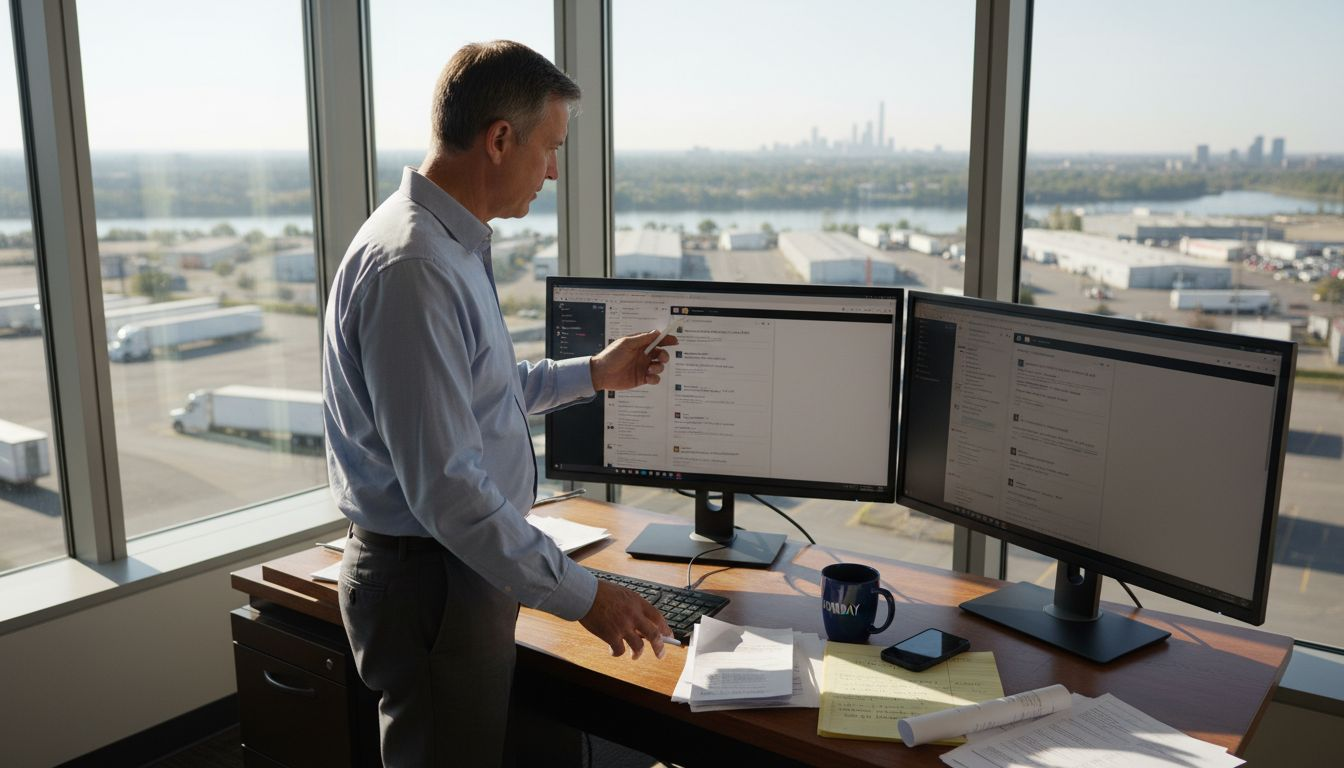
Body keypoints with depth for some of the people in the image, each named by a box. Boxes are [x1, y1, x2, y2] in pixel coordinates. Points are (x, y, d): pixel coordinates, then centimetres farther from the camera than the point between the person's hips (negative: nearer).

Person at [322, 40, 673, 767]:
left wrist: (593, 373, 19)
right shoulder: (412, 267, -26)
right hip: (430, 578, -10)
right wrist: (580, 594, -21)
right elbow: (444, 486, -27)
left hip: (466, 566, 10)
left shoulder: (453, 244, 7)